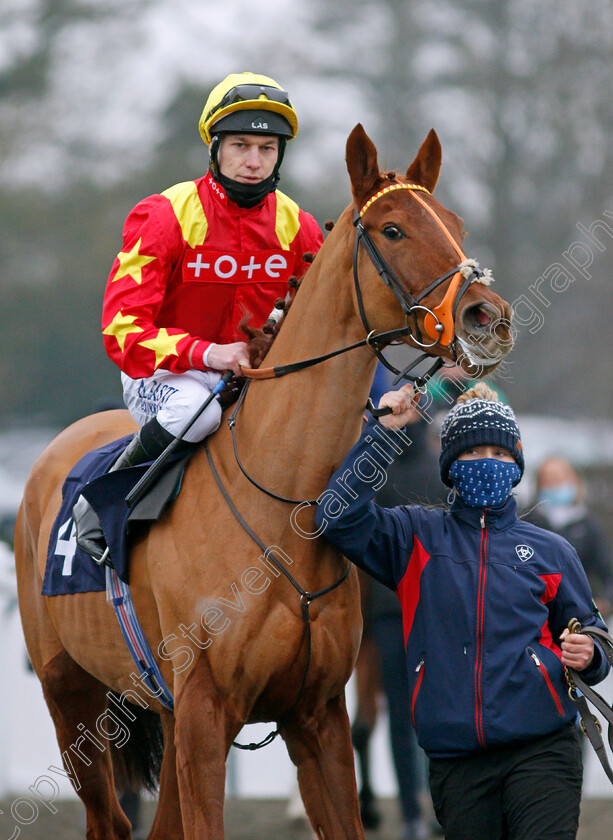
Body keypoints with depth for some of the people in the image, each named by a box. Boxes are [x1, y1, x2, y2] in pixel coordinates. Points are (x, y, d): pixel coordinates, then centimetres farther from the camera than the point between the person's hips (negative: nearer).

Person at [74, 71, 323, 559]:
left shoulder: (297, 228, 1)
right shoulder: (164, 217, -14)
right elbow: (122, 327, -20)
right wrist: (205, 353, -35)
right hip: (163, 374, -5)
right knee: (195, 407, -39)